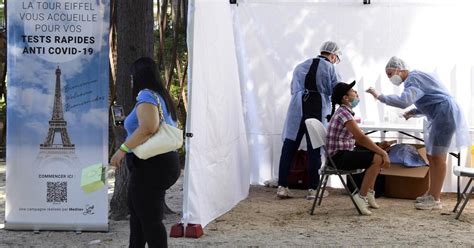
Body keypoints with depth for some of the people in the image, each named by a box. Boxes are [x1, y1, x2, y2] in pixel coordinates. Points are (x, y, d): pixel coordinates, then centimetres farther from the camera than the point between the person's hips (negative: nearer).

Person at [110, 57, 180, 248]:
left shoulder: (146, 96, -14)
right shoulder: (160, 95, 16)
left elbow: (148, 127, -29)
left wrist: (123, 149, -26)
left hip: (150, 166, -11)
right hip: (162, 162, 11)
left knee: (149, 218, -6)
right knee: (137, 212, 21)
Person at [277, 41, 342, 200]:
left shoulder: (301, 66, 17)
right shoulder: (329, 68, 2)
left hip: (297, 109, 4)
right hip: (318, 111, -4)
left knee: (289, 147, 4)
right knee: (315, 149, 3)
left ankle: (282, 186, 2)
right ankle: (313, 189, 6)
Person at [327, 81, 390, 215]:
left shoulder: (345, 112, 14)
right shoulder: (344, 113, -17)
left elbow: (359, 138, 15)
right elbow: (361, 138, -23)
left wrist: (381, 150, 6)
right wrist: (383, 152, -20)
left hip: (344, 154, 11)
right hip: (339, 156, -11)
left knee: (378, 155, 19)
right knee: (377, 159, -21)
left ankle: (369, 192, 22)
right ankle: (361, 196, -14)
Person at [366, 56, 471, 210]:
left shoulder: (413, 79, -13)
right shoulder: (414, 78, 19)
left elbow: (404, 101, -30)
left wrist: (379, 97, -25)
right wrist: (413, 112, 8)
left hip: (445, 113, -11)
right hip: (439, 117, 11)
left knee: (438, 157, -9)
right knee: (431, 156, 13)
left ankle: (435, 200, -8)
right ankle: (431, 193, 18)